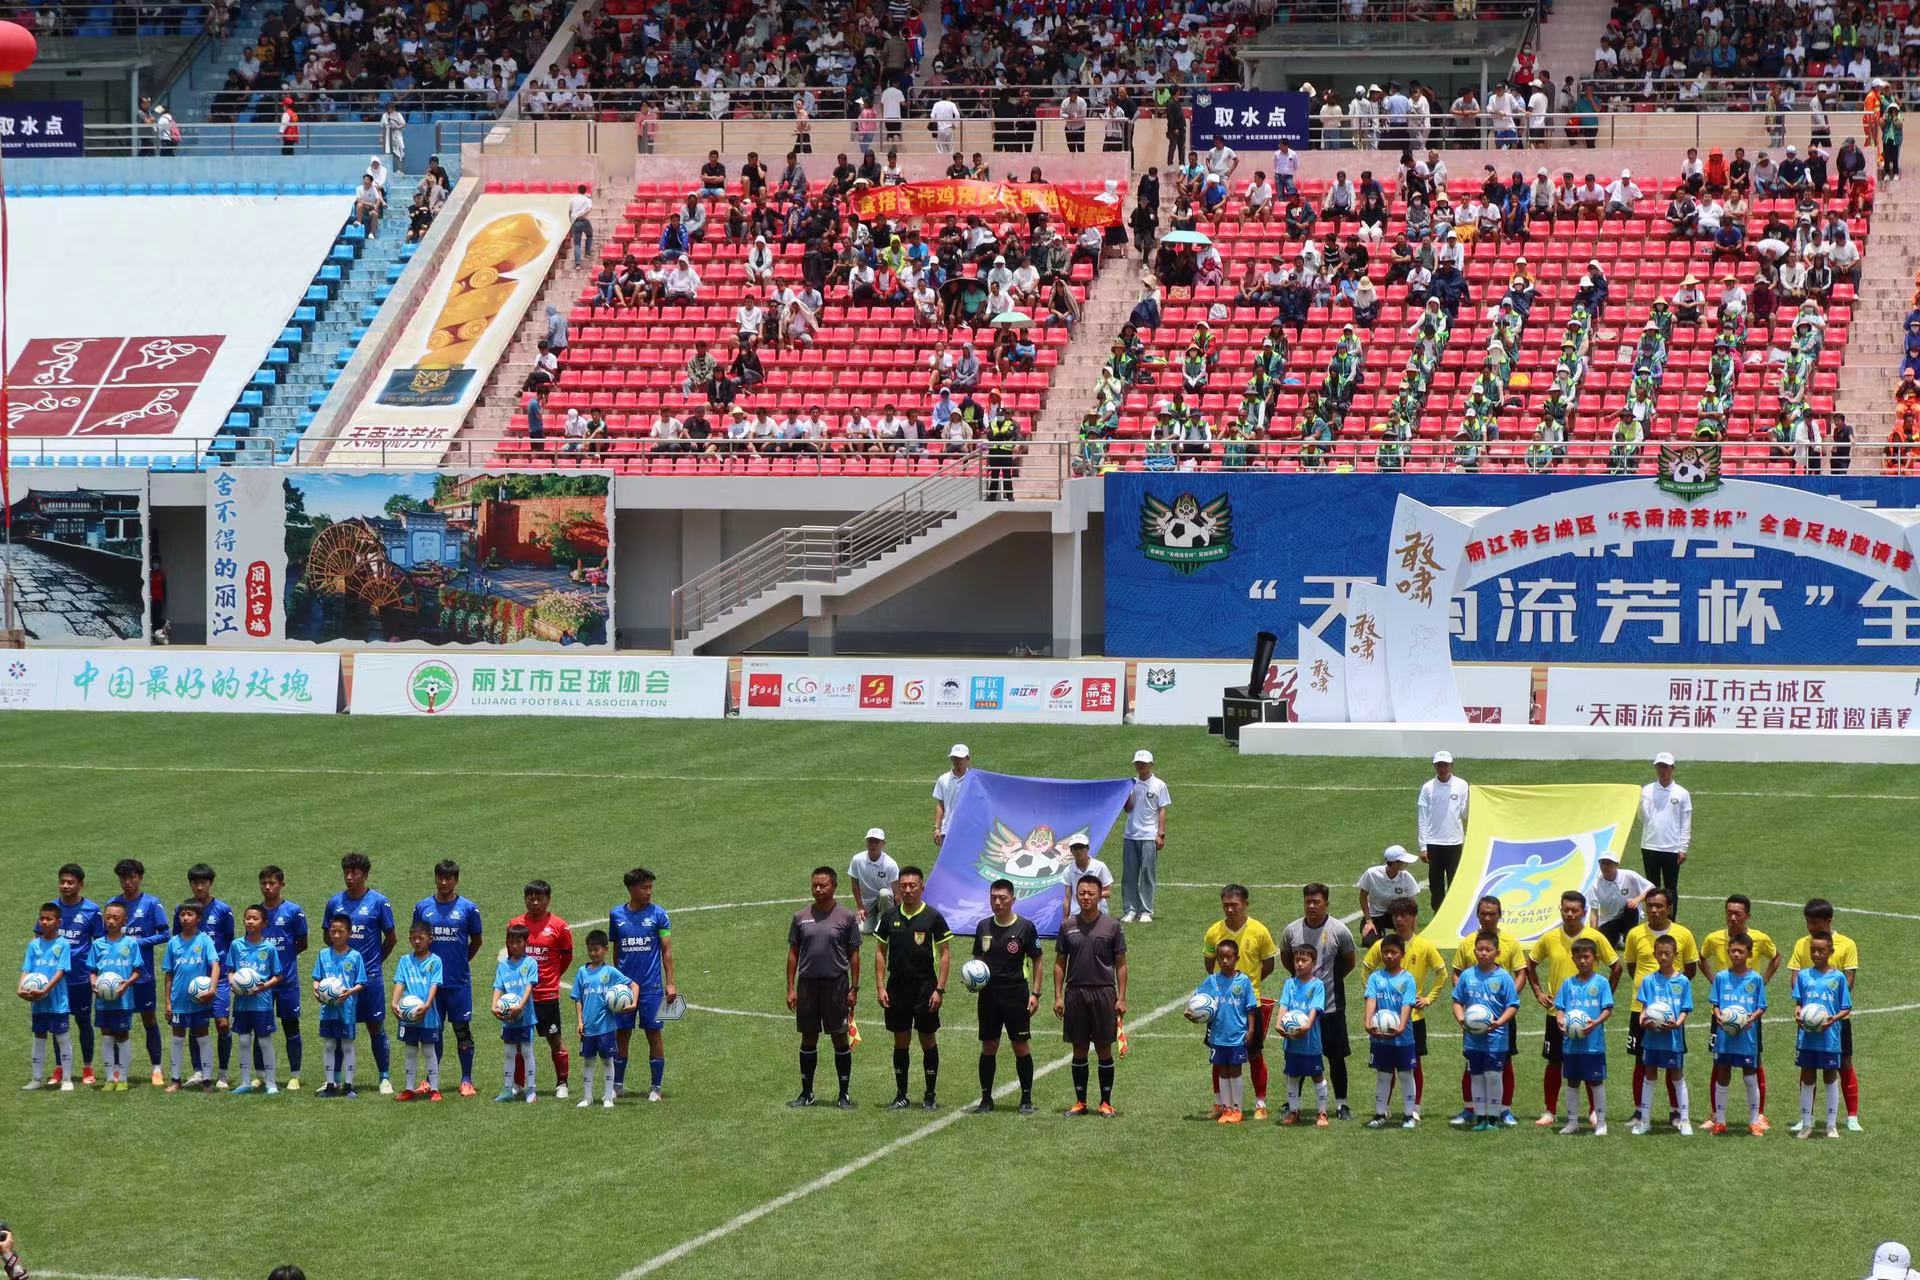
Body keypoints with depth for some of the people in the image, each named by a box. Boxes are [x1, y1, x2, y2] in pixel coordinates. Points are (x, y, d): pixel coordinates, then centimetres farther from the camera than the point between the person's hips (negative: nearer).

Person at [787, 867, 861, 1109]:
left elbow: (854, 955, 2)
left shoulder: (846, 917, -1)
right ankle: (806, 1093, 17)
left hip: (836, 984, -2)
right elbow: (793, 953, 8)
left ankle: (844, 1095, 8)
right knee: (808, 1039, 8)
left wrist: (854, 989, -3)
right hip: (807, 983, 2)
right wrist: (790, 988, 3)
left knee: (840, 1039, 1)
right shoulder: (801, 917, 5)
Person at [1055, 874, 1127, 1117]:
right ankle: (1080, 1101, 14)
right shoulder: (1068, 927, 6)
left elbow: (1121, 964, 1)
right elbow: (1060, 963, 10)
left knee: (1104, 1049, 2)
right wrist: (1058, 996, 2)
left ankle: (1106, 1102, 10)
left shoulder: (1112, 926, 0)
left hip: (1103, 993, -2)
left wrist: (1121, 998, -5)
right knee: (1079, 1050, 7)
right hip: (1074, 994, 2)